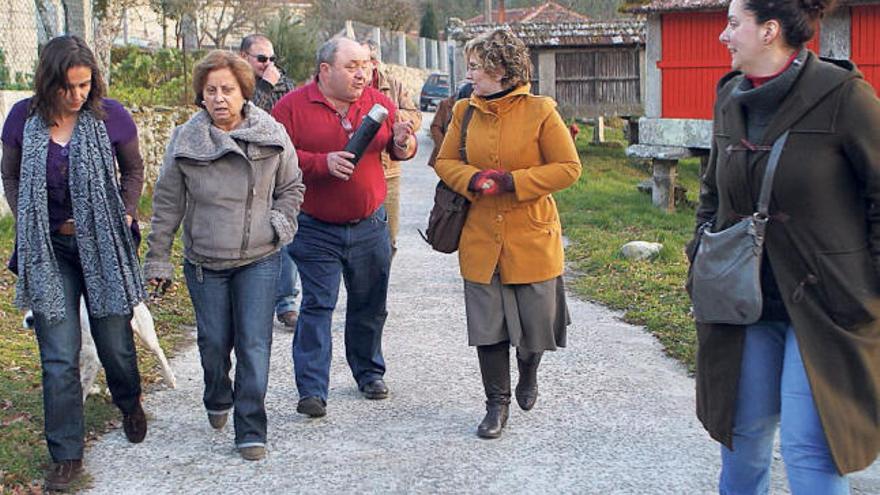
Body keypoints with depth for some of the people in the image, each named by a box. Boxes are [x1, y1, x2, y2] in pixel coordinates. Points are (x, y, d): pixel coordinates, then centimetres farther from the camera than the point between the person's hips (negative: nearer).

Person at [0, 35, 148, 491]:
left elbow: (133, 169, 9)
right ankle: (66, 456, 11)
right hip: (47, 252, 1)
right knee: (58, 358, -1)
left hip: (104, 247, 0)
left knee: (116, 343, 11)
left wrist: (126, 214, -2)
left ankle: (130, 404, 45)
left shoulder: (110, 115, -8)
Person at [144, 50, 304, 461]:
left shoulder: (272, 135, -4)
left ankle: (251, 430, 4)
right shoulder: (185, 140, -5)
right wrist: (157, 258, 4)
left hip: (259, 260, -1)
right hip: (204, 261, 1)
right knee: (214, 342, 11)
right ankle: (218, 400, 41)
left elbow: (291, 188, 11)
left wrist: (279, 224, -4)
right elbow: (167, 204, 3)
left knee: (255, 344, -4)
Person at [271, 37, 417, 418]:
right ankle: (312, 390, -3)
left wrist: (402, 143, -14)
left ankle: (370, 373, 33)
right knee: (317, 306, -6)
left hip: (370, 225, 4)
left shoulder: (378, 102, 4)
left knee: (370, 305, 14)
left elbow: (401, 152, 10)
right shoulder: (292, 107, -6)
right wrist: (323, 162, -24)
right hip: (316, 229, -3)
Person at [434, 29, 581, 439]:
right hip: (481, 240, 3)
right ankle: (497, 403, 21)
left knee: (535, 322, 8)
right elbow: (445, 162, 10)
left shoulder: (540, 111, -9)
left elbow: (569, 168, -9)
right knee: (488, 325, 5)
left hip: (532, 239, -2)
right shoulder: (464, 111, 3)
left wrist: (511, 181, -18)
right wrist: (474, 180, -13)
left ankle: (528, 375, 40)